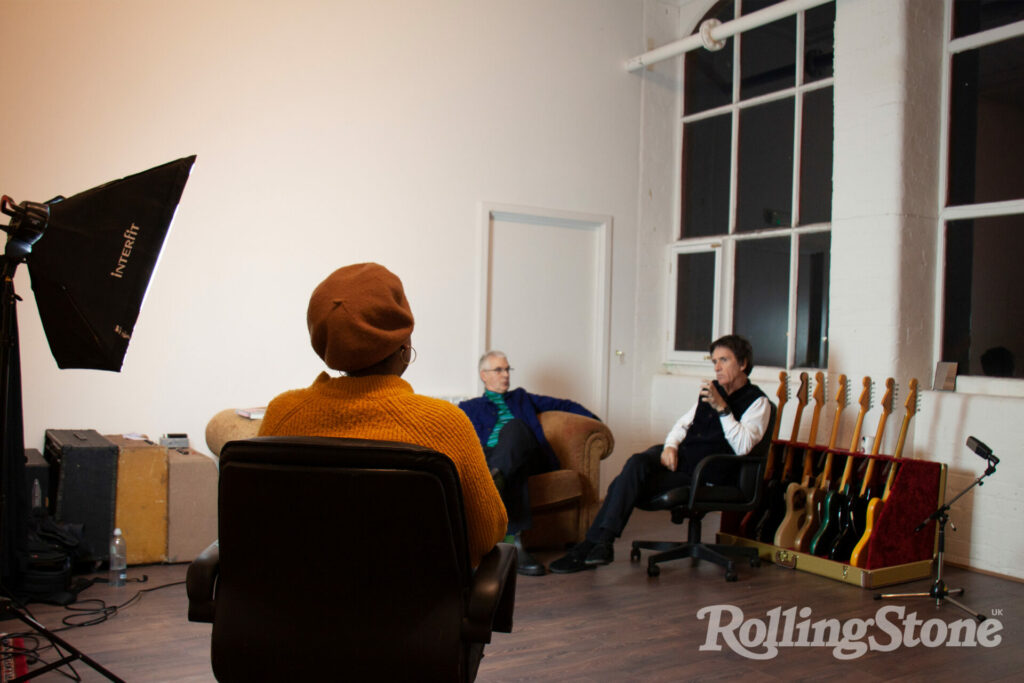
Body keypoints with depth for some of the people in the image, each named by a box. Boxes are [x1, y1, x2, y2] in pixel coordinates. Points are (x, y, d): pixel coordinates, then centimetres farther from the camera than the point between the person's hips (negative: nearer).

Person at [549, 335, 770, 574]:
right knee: (637, 462, -27)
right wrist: (670, 445, 2)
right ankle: (600, 543, -29)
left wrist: (722, 408, -23)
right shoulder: (712, 389, 18)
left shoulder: (757, 402, -2)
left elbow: (742, 447, -16)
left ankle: (592, 545, -20)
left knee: (632, 480, -24)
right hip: (677, 455, 5)